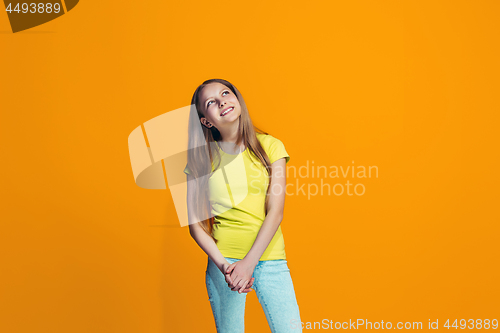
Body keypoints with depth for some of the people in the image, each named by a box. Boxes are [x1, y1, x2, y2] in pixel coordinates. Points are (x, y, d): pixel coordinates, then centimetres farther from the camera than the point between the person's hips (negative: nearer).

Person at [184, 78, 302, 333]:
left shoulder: (270, 146, 2)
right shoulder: (201, 159, 2)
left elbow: (275, 212, -5)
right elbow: (195, 224, 0)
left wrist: (249, 262, -13)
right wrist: (223, 265, -12)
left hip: (270, 259, 0)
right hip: (223, 260, 0)